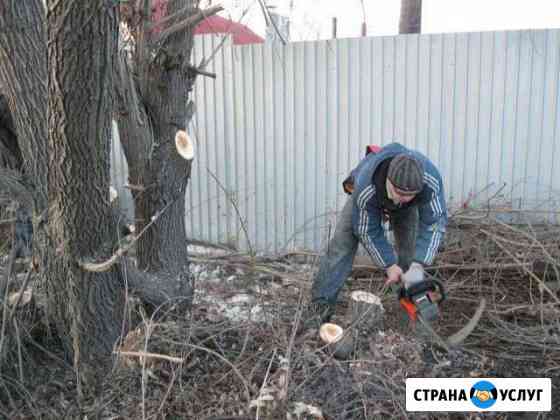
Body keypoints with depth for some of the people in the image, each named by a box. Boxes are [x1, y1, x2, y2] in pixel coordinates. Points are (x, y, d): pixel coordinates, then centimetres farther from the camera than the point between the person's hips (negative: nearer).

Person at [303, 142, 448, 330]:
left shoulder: (431, 179, -42)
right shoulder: (366, 189, -44)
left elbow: (434, 222, -34)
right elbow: (368, 231, -29)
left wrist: (419, 264, -42)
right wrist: (389, 265, -28)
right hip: (371, 197, -2)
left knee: (410, 252, -8)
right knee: (342, 244, -14)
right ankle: (320, 305, -12)